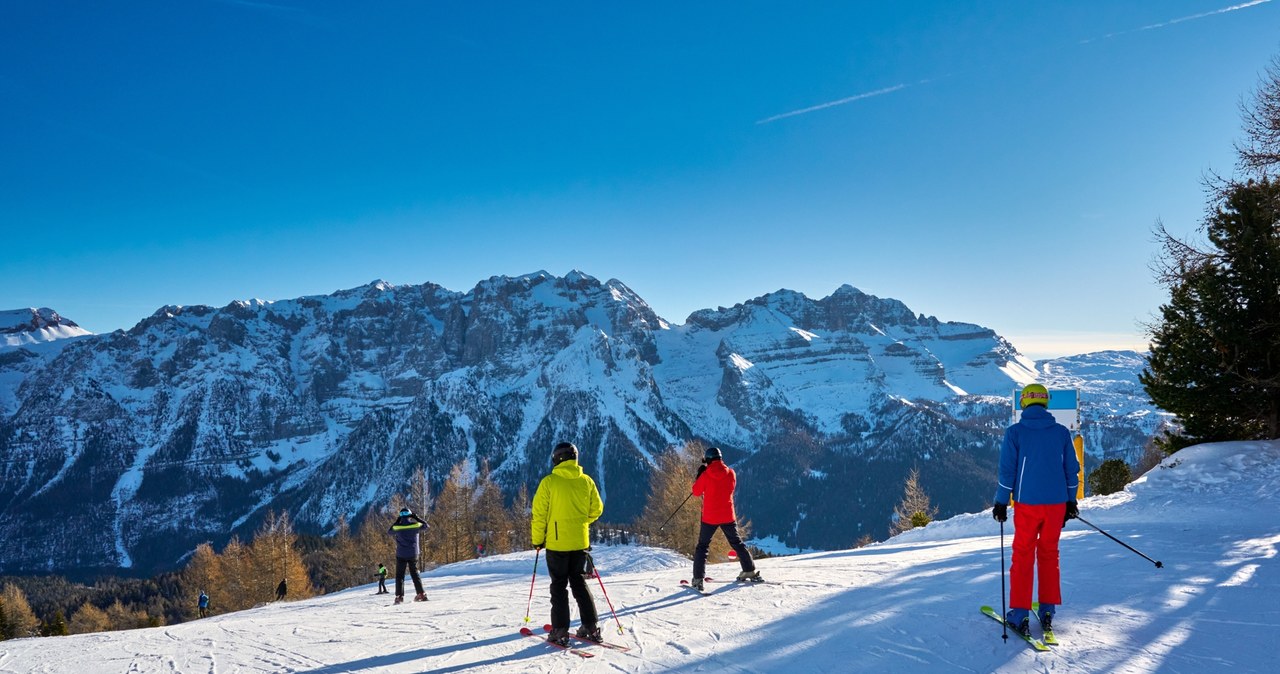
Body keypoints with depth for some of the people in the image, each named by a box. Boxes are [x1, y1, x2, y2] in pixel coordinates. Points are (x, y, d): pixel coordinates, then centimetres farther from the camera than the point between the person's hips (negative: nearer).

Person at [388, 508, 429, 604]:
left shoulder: (397, 527, -9)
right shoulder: (415, 525, -7)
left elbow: (389, 531, 11)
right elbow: (425, 525, 12)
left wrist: (396, 522, 12)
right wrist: (416, 518, 13)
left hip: (401, 555, -1)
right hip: (413, 554, 2)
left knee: (399, 575, 6)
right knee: (415, 574, 12)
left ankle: (399, 596, -4)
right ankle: (421, 594, 7)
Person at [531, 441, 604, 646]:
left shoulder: (549, 482, -9)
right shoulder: (587, 481, 2)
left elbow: (539, 513, -8)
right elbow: (596, 509, 9)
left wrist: (537, 539, 4)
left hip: (556, 542, -4)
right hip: (580, 541, 4)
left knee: (559, 585, 5)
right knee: (579, 582, 15)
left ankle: (560, 631, 1)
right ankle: (590, 627, 12)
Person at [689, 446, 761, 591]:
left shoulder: (705, 475, -12)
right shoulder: (731, 473, -4)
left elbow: (696, 492, 0)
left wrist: (699, 475, 11)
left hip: (710, 517, -3)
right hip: (728, 516, 3)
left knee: (702, 546, 8)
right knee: (737, 543, 20)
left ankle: (698, 579, -2)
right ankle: (750, 572, 21)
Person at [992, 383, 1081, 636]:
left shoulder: (1014, 432, -7)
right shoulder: (1062, 432, 2)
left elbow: (1007, 471, -7)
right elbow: (1071, 469, 7)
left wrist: (1001, 502, 0)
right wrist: (1071, 501, 17)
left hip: (1027, 504, -3)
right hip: (1057, 502, 3)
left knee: (1023, 555, 6)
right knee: (1049, 553, 15)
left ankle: (1020, 614, 5)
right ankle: (1047, 610, 17)